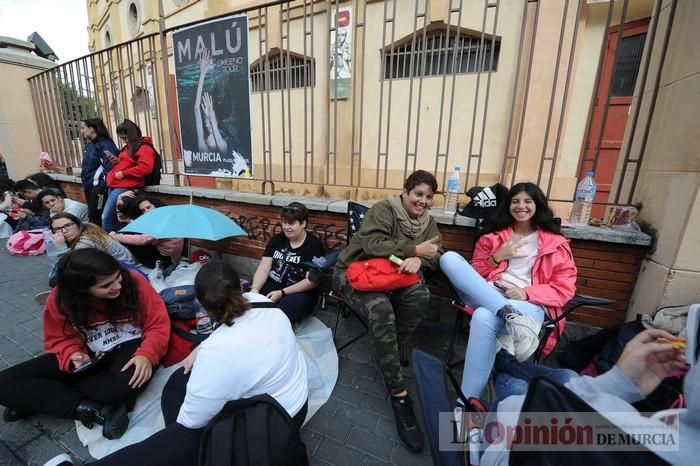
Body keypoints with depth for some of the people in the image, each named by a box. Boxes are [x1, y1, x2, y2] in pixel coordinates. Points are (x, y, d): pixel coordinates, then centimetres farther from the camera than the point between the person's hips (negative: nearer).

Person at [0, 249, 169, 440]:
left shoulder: (134, 282, -21)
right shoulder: (60, 299, -12)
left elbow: (159, 324, -15)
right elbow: (59, 338, 1)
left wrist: (146, 354, -31)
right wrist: (73, 355, -21)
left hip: (128, 348, -3)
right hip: (87, 356, 3)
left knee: (127, 383, -36)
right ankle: (92, 409, -17)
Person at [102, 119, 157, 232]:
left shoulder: (144, 148, -7)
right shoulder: (128, 147, 21)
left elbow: (145, 167, -22)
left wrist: (123, 173, -18)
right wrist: (117, 161, 12)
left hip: (125, 186, -9)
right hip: (115, 185, 9)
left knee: (106, 217, -9)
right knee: (112, 217, 8)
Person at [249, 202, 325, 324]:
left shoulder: (314, 246, -6)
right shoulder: (277, 239, 10)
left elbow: (311, 281, -12)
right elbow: (263, 269, 2)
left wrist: (282, 293, -18)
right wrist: (255, 289, -17)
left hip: (300, 293, -5)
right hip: (271, 286, 5)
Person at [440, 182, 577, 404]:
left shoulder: (556, 244, 13)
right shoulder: (493, 236, 18)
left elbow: (564, 288, 6)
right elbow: (474, 274, 15)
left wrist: (527, 293, -12)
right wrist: (497, 257, -2)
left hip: (530, 304, -3)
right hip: (489, 295, 3)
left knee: (484, 318, -38)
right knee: (449, 258, -24)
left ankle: (468, 404, -28)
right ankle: (510, 316, -36)